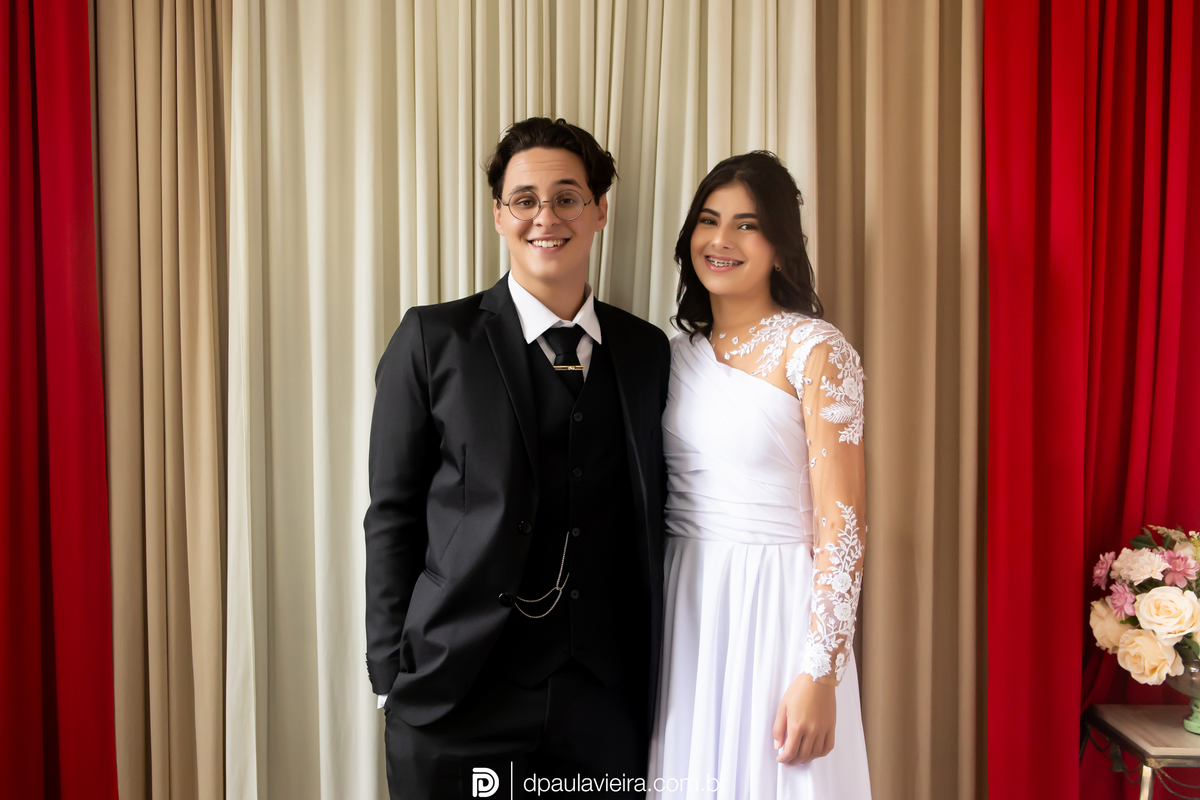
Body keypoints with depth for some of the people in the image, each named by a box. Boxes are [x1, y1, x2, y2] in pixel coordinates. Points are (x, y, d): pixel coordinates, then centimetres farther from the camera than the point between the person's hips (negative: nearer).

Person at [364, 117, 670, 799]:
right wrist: (397, 677, -4)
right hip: (457, 702, -2)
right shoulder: (434, 340, -3)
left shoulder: (648, 351, 6)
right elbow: (392, 515, -2)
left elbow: (649, 523, 8)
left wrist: (650, 679, 6)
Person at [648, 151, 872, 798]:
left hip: (776, 606, -5)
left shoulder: (814, 351, -9)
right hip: (683, 608, 5)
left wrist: (819, 672, -17)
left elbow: (841, 522, -12)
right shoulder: (678, 352, 8)